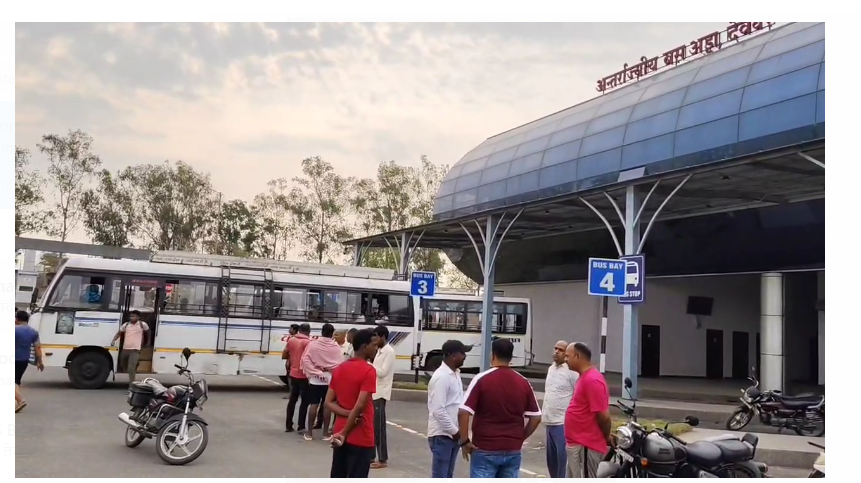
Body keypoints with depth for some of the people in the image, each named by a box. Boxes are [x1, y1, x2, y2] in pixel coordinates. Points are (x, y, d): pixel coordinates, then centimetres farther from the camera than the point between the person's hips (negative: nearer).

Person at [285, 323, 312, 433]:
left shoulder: (291, 340, 4)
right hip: (304, 376, -6)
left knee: (292, 399, 14)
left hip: (293, 374, 6)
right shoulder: (308, 342, -14)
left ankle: (288, 426, 16)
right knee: (305, 401, 2)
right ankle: (301, 427, 0)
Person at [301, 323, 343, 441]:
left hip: (315, 379, 0)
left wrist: (312, 373, -6)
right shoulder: (336, 347, -6)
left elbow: (305, 360, -9)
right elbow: (340, 364, -6)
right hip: (330, 379, 0)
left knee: (313, 404, 5)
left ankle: (309, 433, 8)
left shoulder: (313, 344, -5)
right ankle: (325, 433, 10)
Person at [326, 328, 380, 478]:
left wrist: (348, 414, -10)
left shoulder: (339, 369, 7)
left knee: (337, 477, 15)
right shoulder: (368, 371, -17)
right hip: (361, 437, -7)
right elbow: (360, 405, -23)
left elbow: (328, 402, 4)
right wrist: (344, 433, -17)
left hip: (339, 434, 7)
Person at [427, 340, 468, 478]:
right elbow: (438, 410, -23)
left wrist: (457, 431, 11)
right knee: (439, 477, -4)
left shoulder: (455, 374, 11)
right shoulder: (441, 377, -19)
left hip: (452, 434, 9)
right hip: (442, 435, -9)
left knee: (447, 475, 15)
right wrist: (454, 431, -16)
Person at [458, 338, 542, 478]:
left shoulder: (482, 379, -9)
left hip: (485, 450, -4)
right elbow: (536, 417, 6)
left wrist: (464, 441, -5)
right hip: (513, 451, 4)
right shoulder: (523, 383, 3)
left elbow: (463, 412, -15)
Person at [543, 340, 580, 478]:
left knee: (563, 459, -7)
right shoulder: (551, 368, 14)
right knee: (551, 458, 17)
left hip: (564, 422, -9)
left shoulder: (572, 371, -11)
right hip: (550, 421, 9)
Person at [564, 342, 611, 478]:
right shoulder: (585, 377, 13)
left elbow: (604, 415, -22)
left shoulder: (592, 380, -21)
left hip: (586, 447, -11)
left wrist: (606, 437, -6)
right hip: (576, 445, 11)